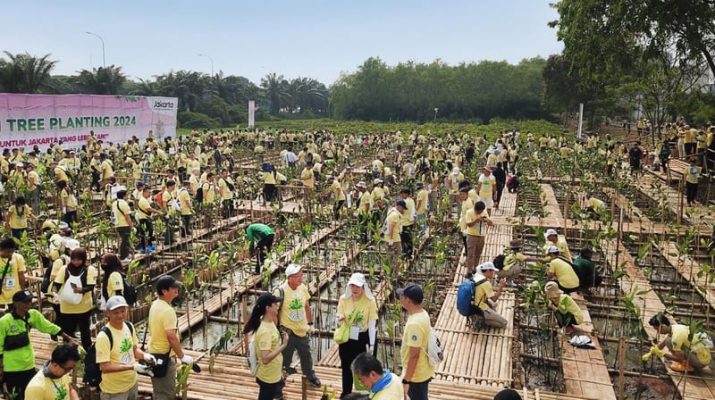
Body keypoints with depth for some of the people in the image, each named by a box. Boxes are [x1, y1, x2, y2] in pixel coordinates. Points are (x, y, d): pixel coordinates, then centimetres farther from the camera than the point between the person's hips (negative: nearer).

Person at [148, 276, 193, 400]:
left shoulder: (154, 305, 6)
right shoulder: (168, 310, -25)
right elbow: (171, 337, -27)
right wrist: (182, 356, -17)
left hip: (154, 353, 10)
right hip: (164, 356, -10)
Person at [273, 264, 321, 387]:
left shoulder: (303, 288, -4)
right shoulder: (280, 291, -22)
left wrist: (310, 323, 15)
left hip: (302, 330, 6)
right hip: (287, 331, -5)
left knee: (306, 354, 23)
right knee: (285, 358, 6)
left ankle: (310, 375, 47)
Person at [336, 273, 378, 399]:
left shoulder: (370, 300, -15)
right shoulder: (343, 299, -7)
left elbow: (372, 324, -13)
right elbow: (339, 320, -1)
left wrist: (372, 345, -14)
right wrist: (340, 319, -26)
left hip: (363, 338, -3)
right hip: (347, 338, 3)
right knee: (346, 367, 17)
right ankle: (346, 393, 37)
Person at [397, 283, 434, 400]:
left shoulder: (414, 324, -30)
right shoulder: (422, 314, 0)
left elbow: (414, 355, -28)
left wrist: (406, 380, -22)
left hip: (416, 375, -9)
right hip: (423, 371, 9)